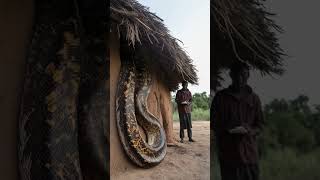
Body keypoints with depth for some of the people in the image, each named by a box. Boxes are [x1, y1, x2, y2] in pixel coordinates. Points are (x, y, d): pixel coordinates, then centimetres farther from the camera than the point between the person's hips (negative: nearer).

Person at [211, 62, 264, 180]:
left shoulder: (254, 98, 9)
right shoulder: (220, 97, 2)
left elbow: (260, 124, 10)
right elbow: (214, 123, 3)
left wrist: (249, 131, -12)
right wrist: (228, 129, -15)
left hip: (249, 150, 2)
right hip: (227, 151, -2)